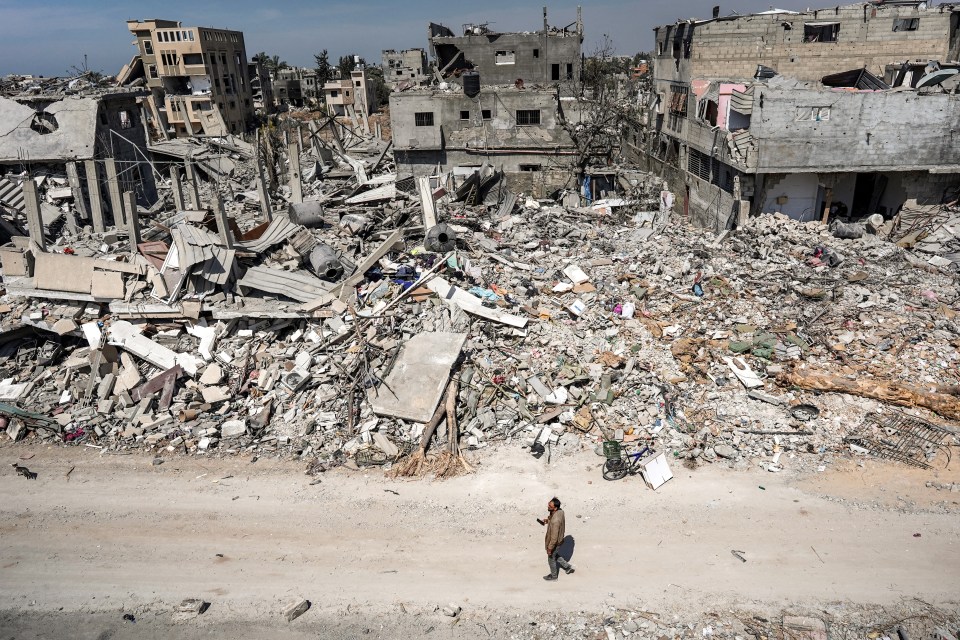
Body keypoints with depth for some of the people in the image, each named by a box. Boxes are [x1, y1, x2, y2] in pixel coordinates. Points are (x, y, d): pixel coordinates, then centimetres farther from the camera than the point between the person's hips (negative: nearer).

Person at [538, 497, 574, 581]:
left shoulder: (555, 521, -41)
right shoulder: (560, 511, -15)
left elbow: (554, 537, -31)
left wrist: (549, 548, -18)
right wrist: (548, 520, -1)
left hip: (555, 543, -8)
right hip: (559, 539, 8)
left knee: (551, 559, 19)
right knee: (555, 555, 33)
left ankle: (553, 576, 43)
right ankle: (568, 567, 44)